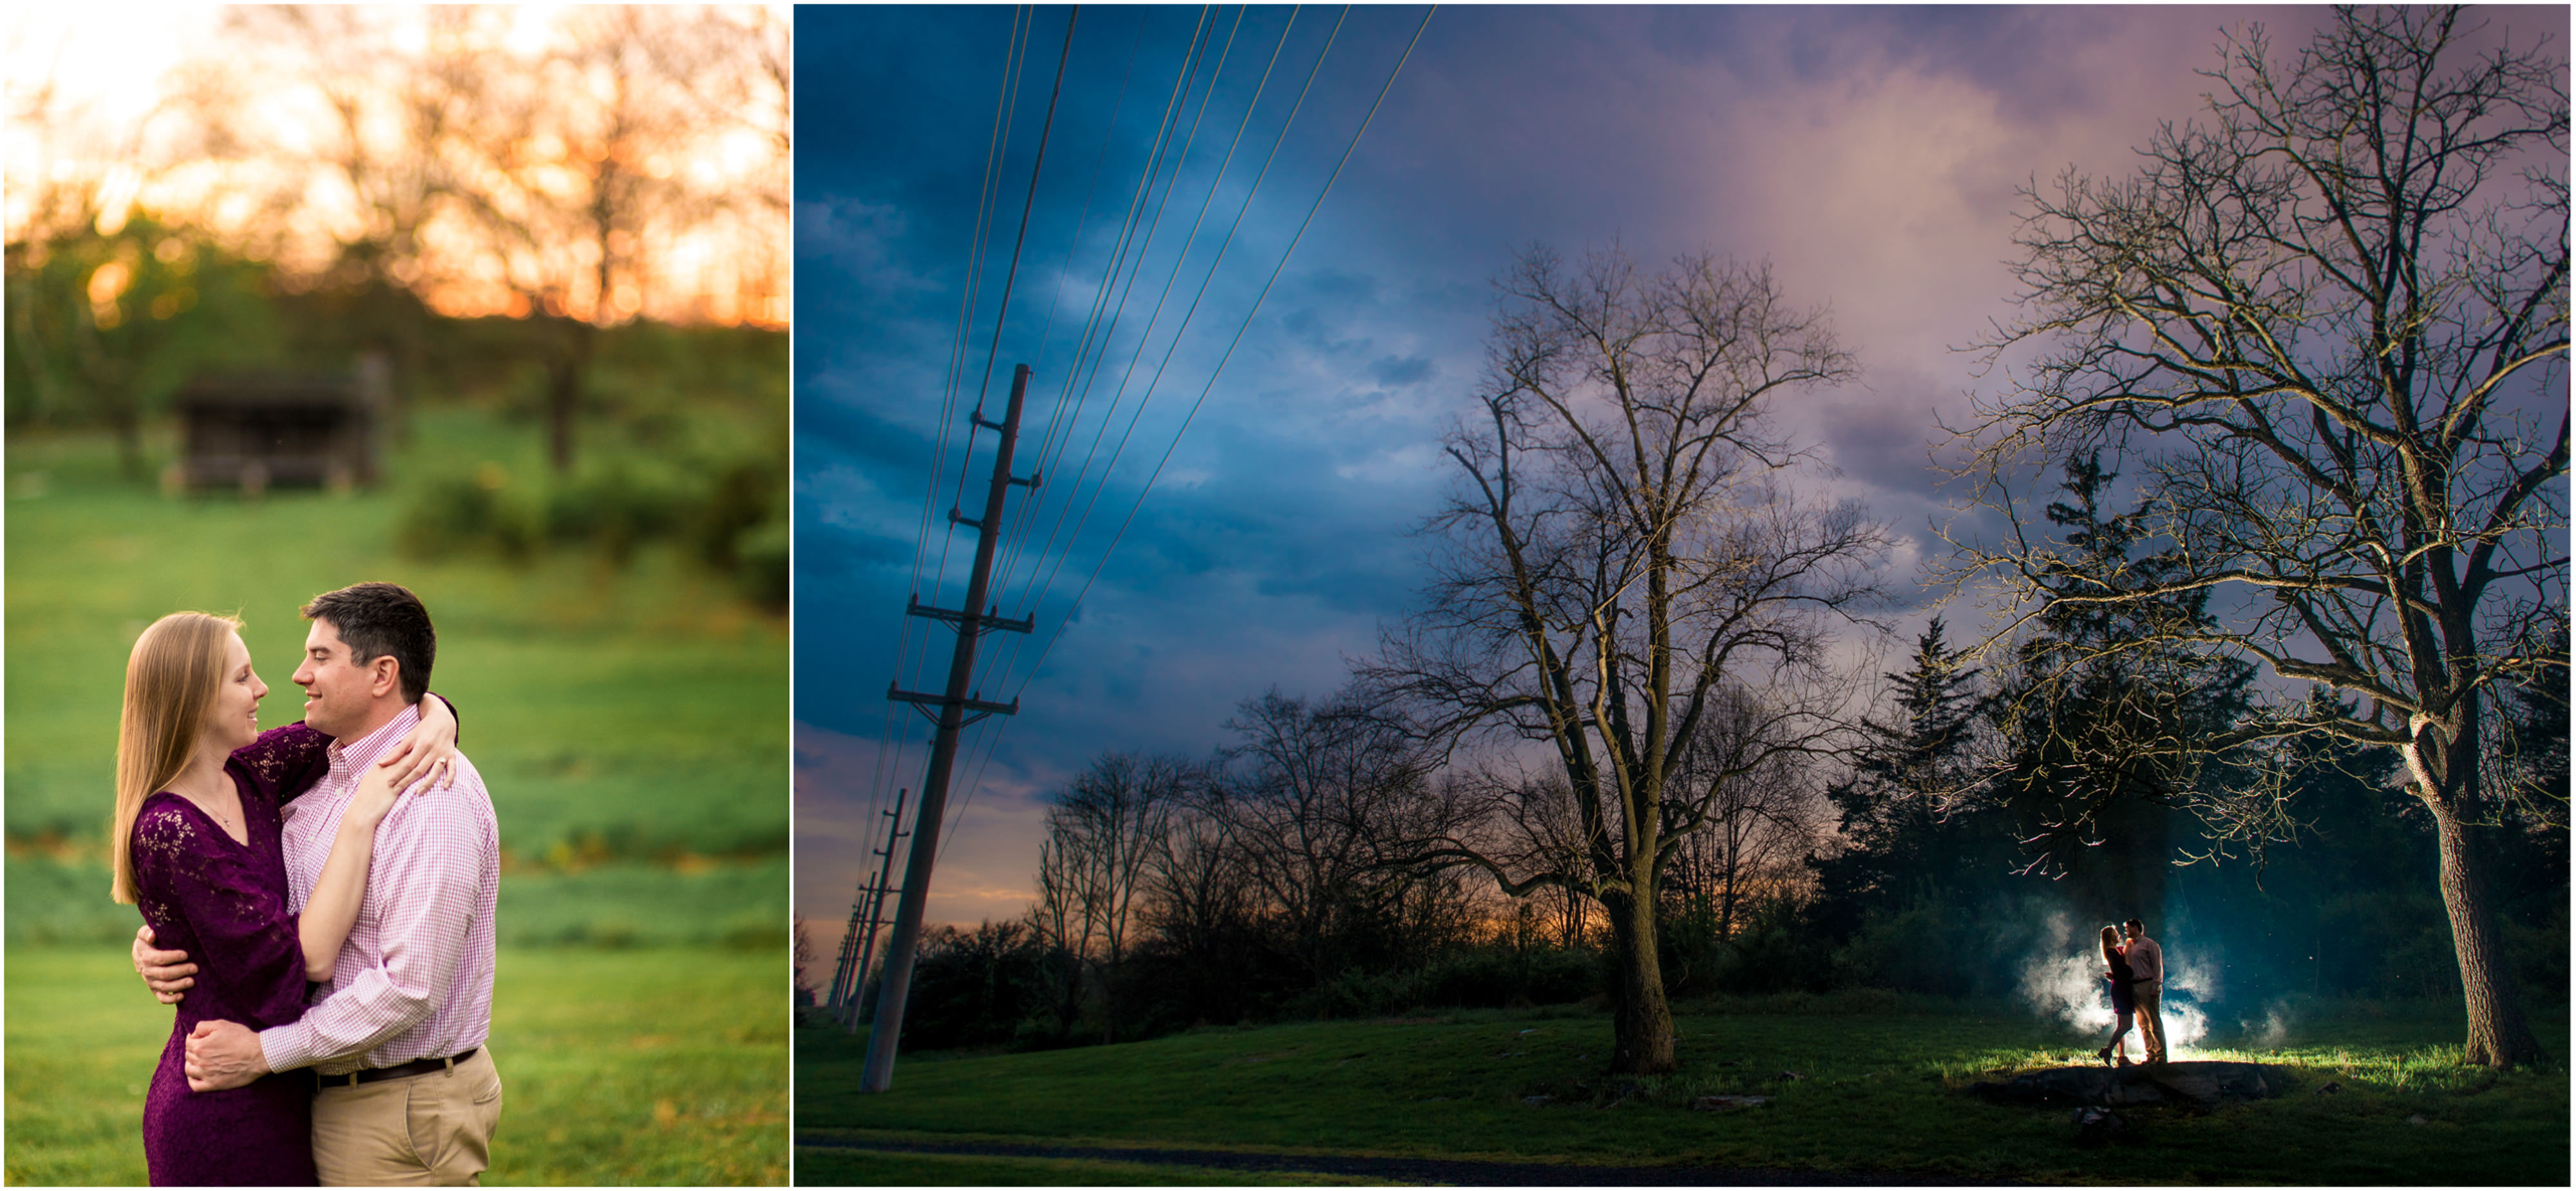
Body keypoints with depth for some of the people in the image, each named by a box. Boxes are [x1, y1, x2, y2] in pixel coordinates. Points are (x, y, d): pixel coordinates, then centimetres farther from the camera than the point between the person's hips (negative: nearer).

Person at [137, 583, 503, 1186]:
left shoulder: (437, 795, -19)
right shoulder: (318, 779, 10)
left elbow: (410, 984, -25)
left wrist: (265, 1051, -19)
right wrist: (156, 943, -4)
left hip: (404, 1108, -8)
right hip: (330, 1093, 8)